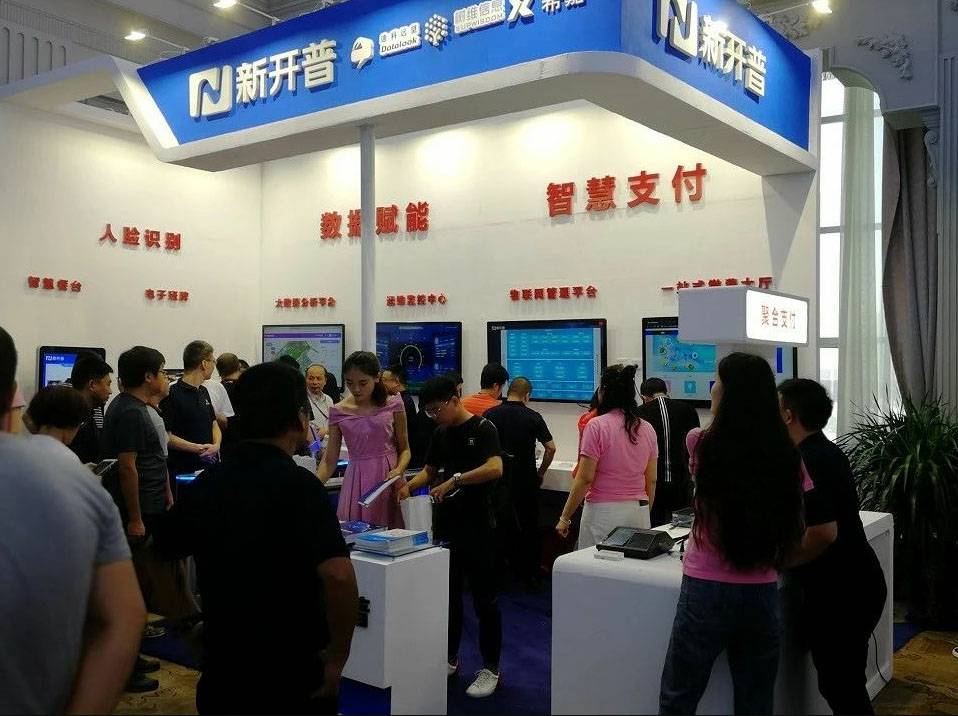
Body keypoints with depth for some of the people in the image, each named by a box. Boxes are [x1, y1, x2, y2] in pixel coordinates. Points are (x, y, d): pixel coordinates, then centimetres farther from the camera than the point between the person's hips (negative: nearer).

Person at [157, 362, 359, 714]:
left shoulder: (206, 482, 1)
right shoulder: (298, 484, -18)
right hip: (293, 674, -5)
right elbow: (338, 576, -31)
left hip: (222, 671, 5)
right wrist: (336, 659, -19)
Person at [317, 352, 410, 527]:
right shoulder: (338, 412, 1)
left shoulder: (393, 405, -1)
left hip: (388, 480, -1)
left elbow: (404, 449, 5)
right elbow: (329, 460, 3)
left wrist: (399, 470, -15)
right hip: (357, 481, 1)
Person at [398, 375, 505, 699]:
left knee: (484, 598, 2)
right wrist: (409, 485, -2)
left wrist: (454, 480, -30)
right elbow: (430, 471, 17)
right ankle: (450, 659, 29)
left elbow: (495, 468, -25)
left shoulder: (483, 428, -11)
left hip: (477, 526, -7)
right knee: (448, 594, 15)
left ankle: (491, 669, 13)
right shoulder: (441, 434, 10)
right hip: (446, 523, 7)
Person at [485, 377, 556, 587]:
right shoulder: (533, 417, -6)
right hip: (526, 481, -1)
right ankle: (530, 576, 15)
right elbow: (551, 448, -7)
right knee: (528, 529, 10)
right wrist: (541, 472, 6)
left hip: (498, 480, 1)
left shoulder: (490, 415, -4)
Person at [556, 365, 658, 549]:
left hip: (603, 513, -5)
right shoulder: (647, 429, 6)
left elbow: (585, 478, -12)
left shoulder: (597, 426, -10)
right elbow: (651, 481, 11)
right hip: (639, 513, 5)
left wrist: (565, 518, -5)